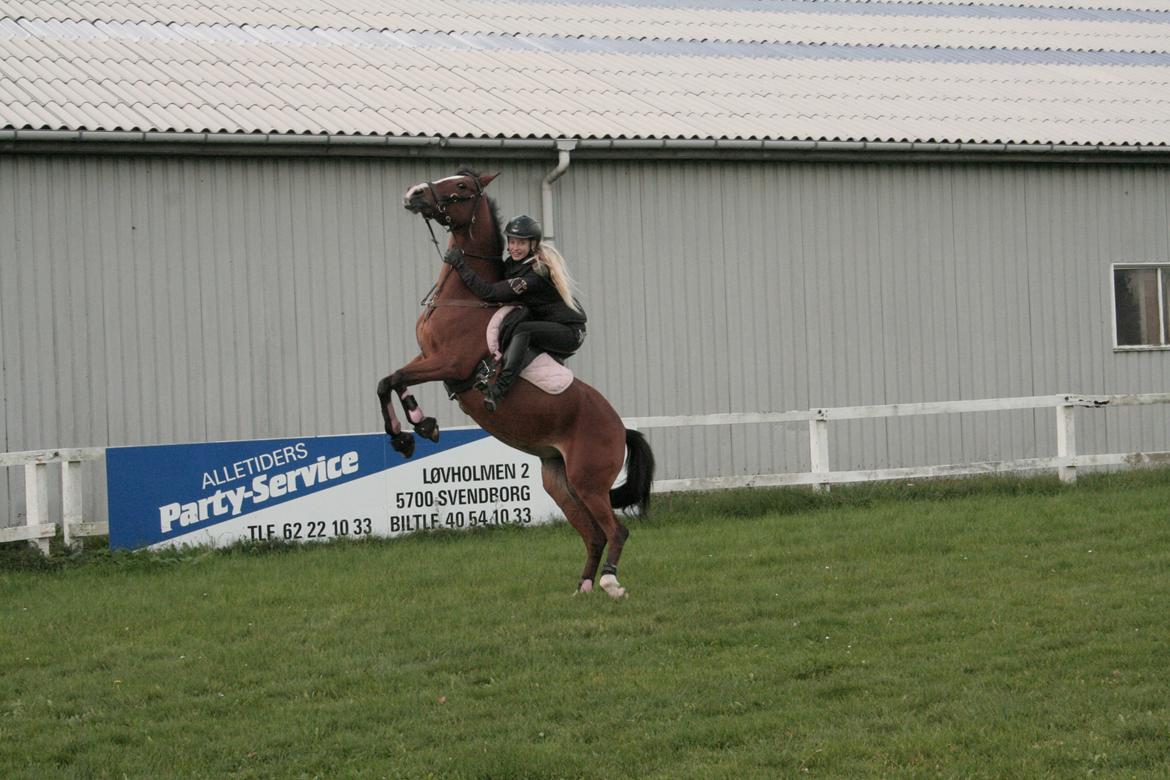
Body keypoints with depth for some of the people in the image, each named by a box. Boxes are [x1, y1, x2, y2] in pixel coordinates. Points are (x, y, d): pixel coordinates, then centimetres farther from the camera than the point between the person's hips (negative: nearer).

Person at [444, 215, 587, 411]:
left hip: (570, 332, -10)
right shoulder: (514, 263, 2)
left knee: (521, 331, -32)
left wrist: (460, 265, -27)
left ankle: (498, 390, -43)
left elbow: (490, 292, -30)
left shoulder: (534, 275, -26)